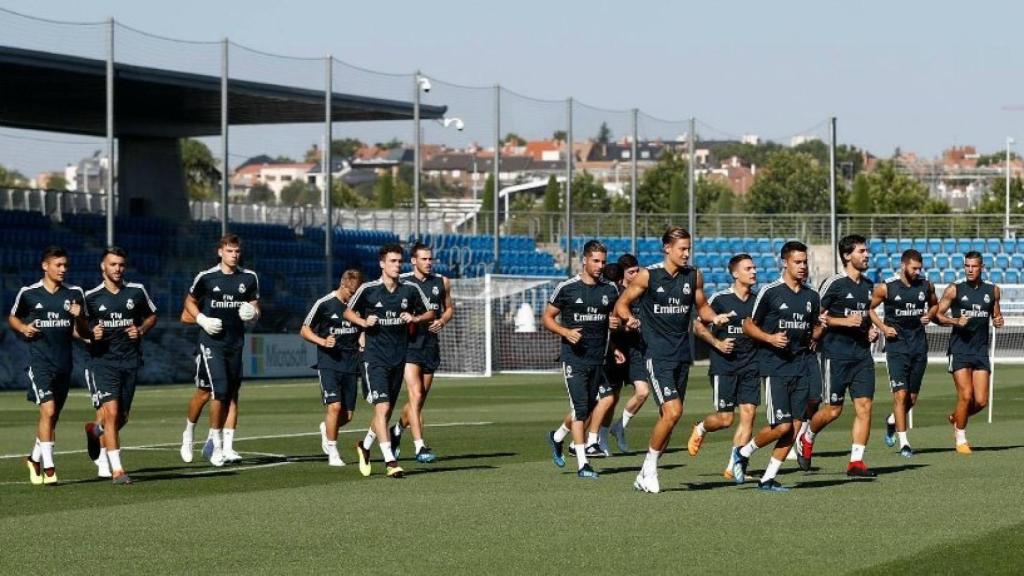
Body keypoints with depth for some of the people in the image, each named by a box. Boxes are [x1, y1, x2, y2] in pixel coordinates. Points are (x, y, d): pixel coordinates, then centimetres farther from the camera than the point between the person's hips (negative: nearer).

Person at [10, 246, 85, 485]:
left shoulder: (75, 294, 6)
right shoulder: (28, 293, -1)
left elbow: (82, 332, 12)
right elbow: (12, 318, 14)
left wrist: (78, 318, -10)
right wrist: (24, 328, -7)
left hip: (64, 365, 4)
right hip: (38, 363, -4)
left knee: (52, 417, 12)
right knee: (48, 410, -18)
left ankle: (35, 457, 32)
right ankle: (48, 466, -15)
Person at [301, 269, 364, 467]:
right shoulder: (325, 304, -5)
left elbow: (365, 330, 23)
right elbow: (304, 330, 2)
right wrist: (322, 341, -14)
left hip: (351, 365, 4)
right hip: (329, 363, -4)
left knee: (347, 415, 3)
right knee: (334, 406, -18)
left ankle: (326, 429, 37)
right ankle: (332, 452, -6)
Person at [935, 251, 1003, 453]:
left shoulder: (992, 290, 10)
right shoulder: (954, 289, -1)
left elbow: (996, 314, 23)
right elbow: (937, 315, 0)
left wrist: (998, 321, 0)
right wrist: (956, 321, -16)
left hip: (981, 349, 3)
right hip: (960, 348, -3)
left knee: (981, 401, -3)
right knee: (966, 396, -11)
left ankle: (956, 418, 27)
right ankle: (960, 439, 6)